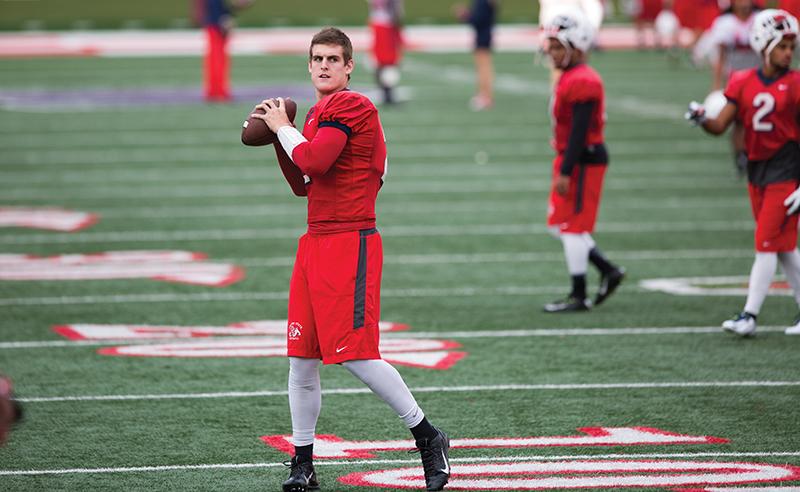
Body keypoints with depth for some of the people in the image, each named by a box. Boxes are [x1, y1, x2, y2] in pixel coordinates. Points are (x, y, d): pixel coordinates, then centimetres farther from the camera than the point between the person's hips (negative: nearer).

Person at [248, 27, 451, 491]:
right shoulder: (319, 113, 18)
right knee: (302, 360, 7)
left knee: (357, 355, -12)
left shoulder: (351, 107, -11)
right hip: (316, 242, 9)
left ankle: (428, 437, 1)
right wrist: (278, 137, 12)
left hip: (350, 243, -9)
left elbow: (313, 163, -22)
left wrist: (284, 127, -6)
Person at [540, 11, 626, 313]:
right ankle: (608, 271, 20)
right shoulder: (569, 78, 13)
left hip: (583, 160, -10)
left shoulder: (583, 83, -19)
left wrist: (565, 173, -23)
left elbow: (579, 132, -23)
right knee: (559, 224, 14)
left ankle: (579, 296, 5)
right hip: (570, 157, 10)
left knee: (572, 227, -3)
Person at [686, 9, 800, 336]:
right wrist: (701, 119, -20)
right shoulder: (743, 83, 3)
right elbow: (720, 126, 3)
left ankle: (749, 316, -8)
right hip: (756, 169, 5)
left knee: (768, 245, -8)